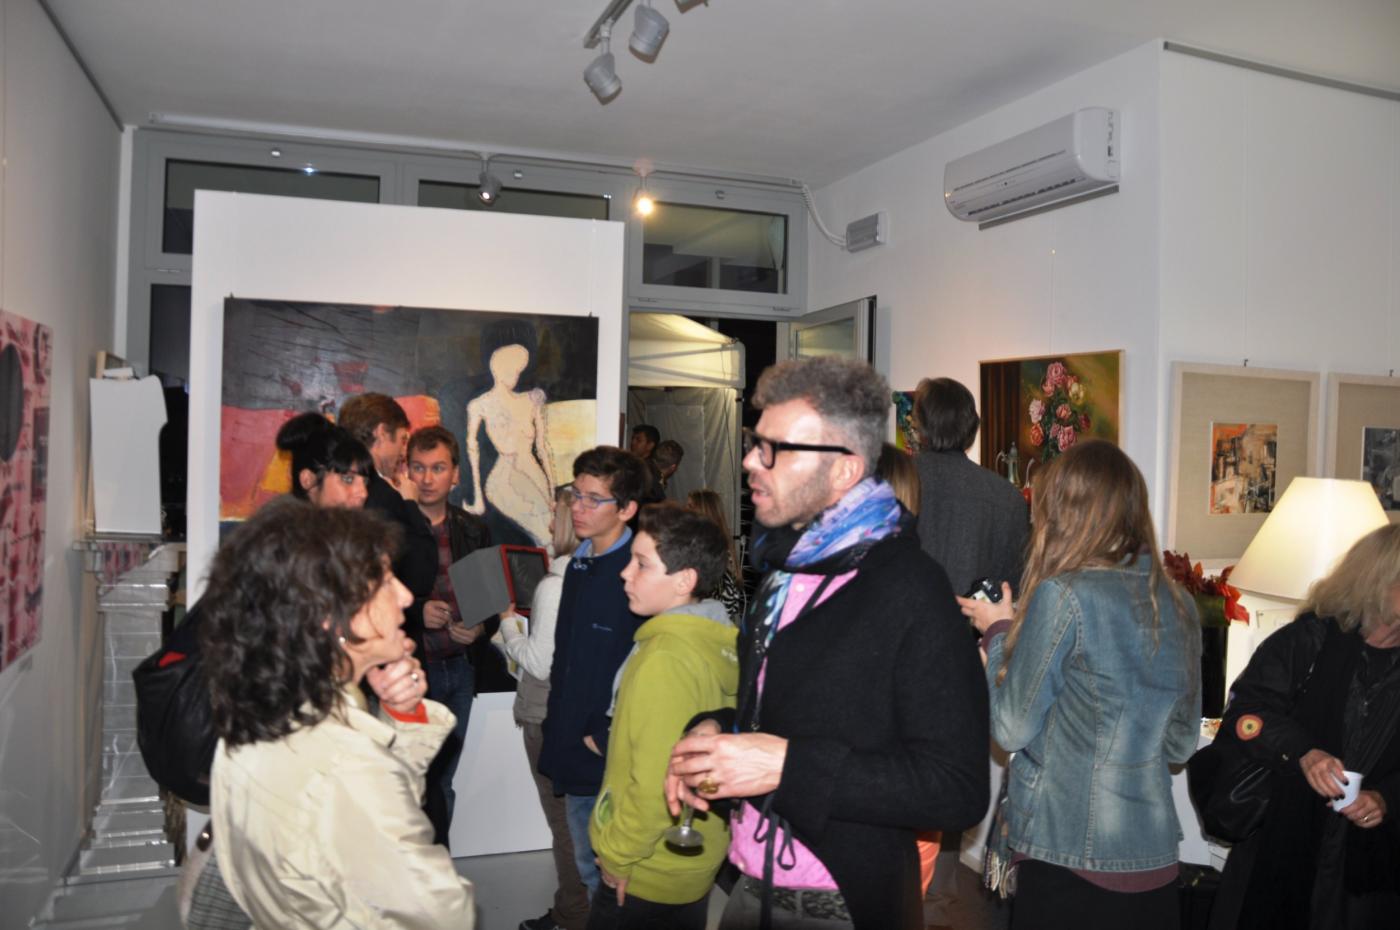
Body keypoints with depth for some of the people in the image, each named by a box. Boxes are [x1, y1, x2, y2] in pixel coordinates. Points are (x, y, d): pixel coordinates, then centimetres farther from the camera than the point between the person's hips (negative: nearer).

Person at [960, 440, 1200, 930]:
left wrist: (999, 631, 3)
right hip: (1154, 859, 6)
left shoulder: (1063, 594, -17)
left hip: (1069, 857, -6)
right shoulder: (1178, 604, 3)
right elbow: (1180, 744, 13)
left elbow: (1012, 728, -10)